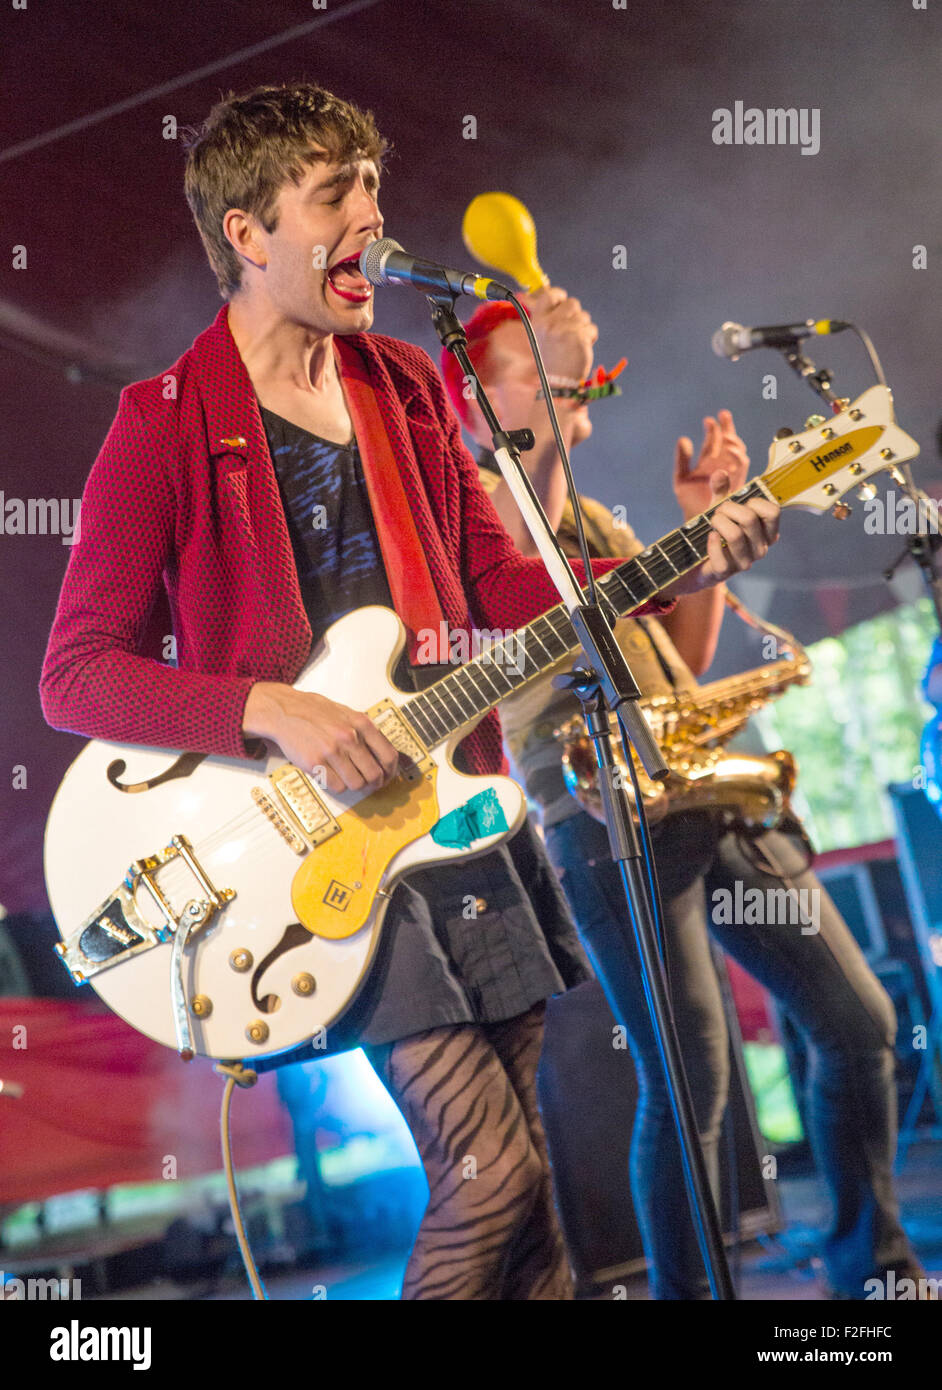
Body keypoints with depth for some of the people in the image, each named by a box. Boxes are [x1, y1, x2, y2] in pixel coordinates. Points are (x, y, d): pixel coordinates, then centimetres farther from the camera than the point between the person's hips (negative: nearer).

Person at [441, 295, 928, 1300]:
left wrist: (704, 520, 12)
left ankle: (872, 1261, 23)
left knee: (856, 1018, 7)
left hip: (710, 791, 8)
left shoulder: (593, 519, 25)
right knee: (690, 1079, -10)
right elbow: (519, 555, -24)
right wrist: (547, 407, -23)